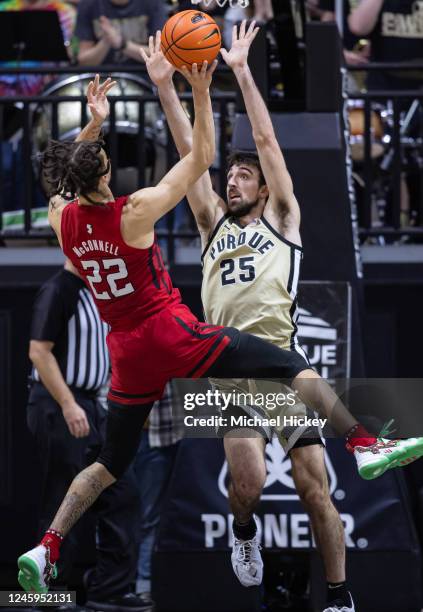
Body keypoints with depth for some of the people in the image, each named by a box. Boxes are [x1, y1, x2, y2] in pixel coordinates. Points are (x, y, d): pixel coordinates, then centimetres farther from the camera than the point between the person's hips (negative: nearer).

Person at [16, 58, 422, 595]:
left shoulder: (61, 218, -2)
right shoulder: (134, 213, -17)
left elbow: (67, 175, 24)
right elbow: (201, 158, -10)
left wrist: (93, 121, 22)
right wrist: (200, 92, -10)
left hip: (127, 351, 6)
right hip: (171, 333, -6)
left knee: (110, 464, 17)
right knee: (292, 366, -3)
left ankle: (45, 549, 7)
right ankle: (364, 446, -13)